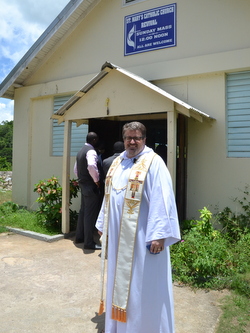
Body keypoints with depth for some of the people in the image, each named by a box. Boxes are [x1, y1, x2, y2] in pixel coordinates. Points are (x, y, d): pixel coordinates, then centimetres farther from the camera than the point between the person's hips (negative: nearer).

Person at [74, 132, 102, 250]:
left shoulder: (81, 151, 14)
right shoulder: (91, 151, -16)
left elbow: (76, 169, 22)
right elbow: (91, 166, -36)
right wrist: (97, 179, -23)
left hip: (83, 185, 10)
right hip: (91, 187, -10)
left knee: (83, 211, 18)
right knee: (90, 214, -3)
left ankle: (79, 237, 28)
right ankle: (89, 242, 4)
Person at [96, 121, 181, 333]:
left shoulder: (153, 163, -12)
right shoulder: (118, 163, 10)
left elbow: (161, 200, -19)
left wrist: (158, 234, -23)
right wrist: (103, 224, 17)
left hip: (141, 236, -7)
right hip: (118, 234, 7)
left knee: (142, 285, 6)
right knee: (119, 280, 19)